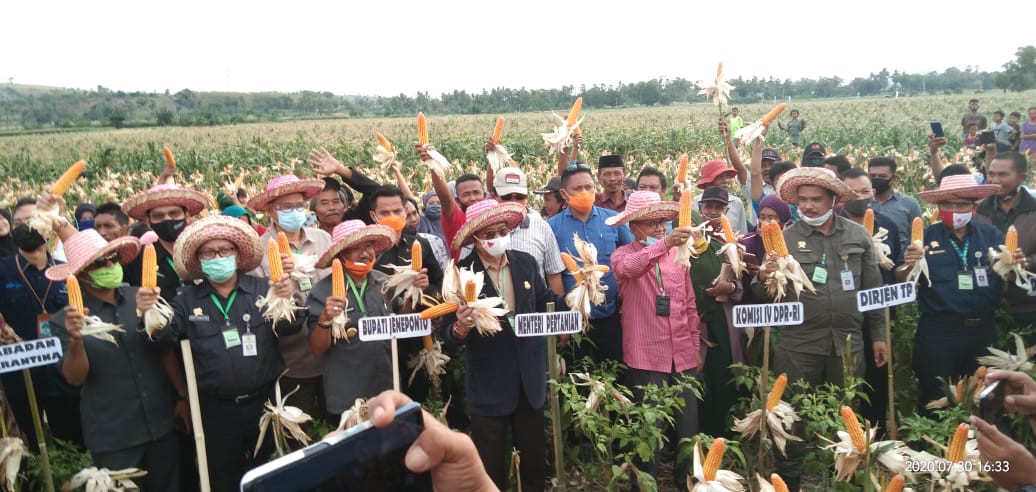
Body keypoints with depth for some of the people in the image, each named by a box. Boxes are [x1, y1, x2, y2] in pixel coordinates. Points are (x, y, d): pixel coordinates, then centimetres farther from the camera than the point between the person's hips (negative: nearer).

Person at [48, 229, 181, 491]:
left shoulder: (141, 298, -2)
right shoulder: (65, 320, -7)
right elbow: (75, 378, -11)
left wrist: (183, 396, 5)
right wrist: (76, 340, -28)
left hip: (162, 425, 3)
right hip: (111, 437, -2)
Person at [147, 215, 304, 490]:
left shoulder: (262, 289, -3)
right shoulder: (188, 300, 2)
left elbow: (288, 328, -15)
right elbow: (164, 337, -6)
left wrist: (286, 300, -37)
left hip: (265, 402, -1)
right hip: (216, 411, 1)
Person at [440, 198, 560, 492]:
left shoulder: (526, 263, -1)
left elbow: (543, 302, 11)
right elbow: (447, 333, -13)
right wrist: (460, 328, -35)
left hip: (530, 378, 4)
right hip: (489, 385, -4)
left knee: (535, 456, 21)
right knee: (490, 467, 14)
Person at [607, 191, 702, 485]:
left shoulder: (677, 254, 10)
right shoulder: (622, 255, -3)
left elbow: (689, 304, 16)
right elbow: (629, 268, -29)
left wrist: (696, 345, 13)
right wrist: (664, 243, -43)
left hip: (683, 354, 4)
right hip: (646, 355, -4)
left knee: (688, 425, 10)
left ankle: (686, 479, 29)